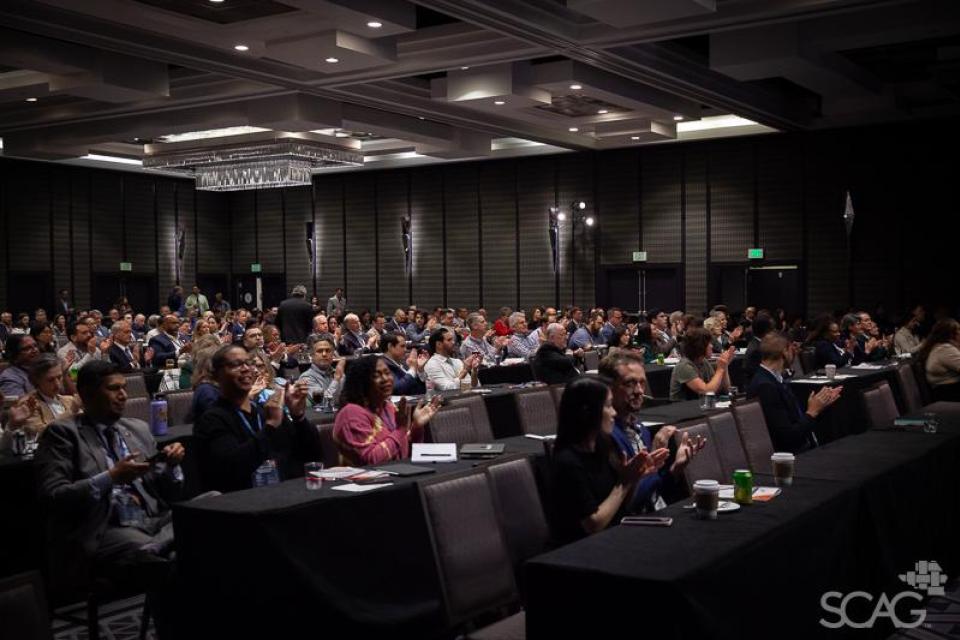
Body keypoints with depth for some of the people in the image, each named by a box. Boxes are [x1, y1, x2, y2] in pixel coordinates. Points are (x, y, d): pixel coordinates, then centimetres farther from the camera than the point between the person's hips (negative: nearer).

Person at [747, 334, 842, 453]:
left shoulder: (773, 380, 7)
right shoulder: (765, 386, -21)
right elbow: (787, 436, -21)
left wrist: (821, 402, 10)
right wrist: (812, 412, -11)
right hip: (790, 455, -9)